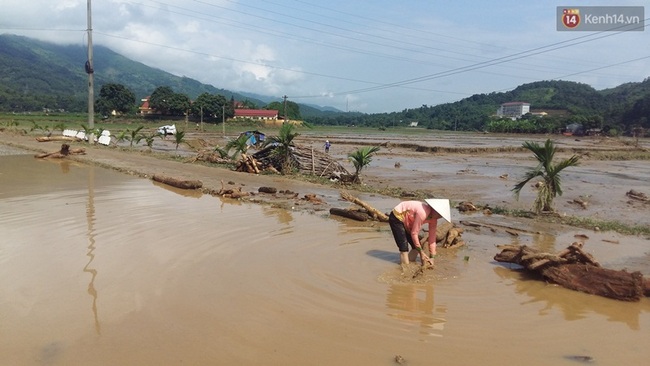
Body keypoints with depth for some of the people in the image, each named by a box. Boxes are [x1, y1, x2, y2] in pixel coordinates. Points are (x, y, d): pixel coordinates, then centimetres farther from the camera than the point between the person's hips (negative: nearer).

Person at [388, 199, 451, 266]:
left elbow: (432, 237, -2)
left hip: (407, 222, 9)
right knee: (404, 248, -17)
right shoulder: (422, 213, -34)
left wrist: (432, 257, -3)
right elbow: (414, 233, -27)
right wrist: (421, 252, -17)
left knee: (416, 246, 4)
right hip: (396, 218, -9)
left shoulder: (434, 218, -7)